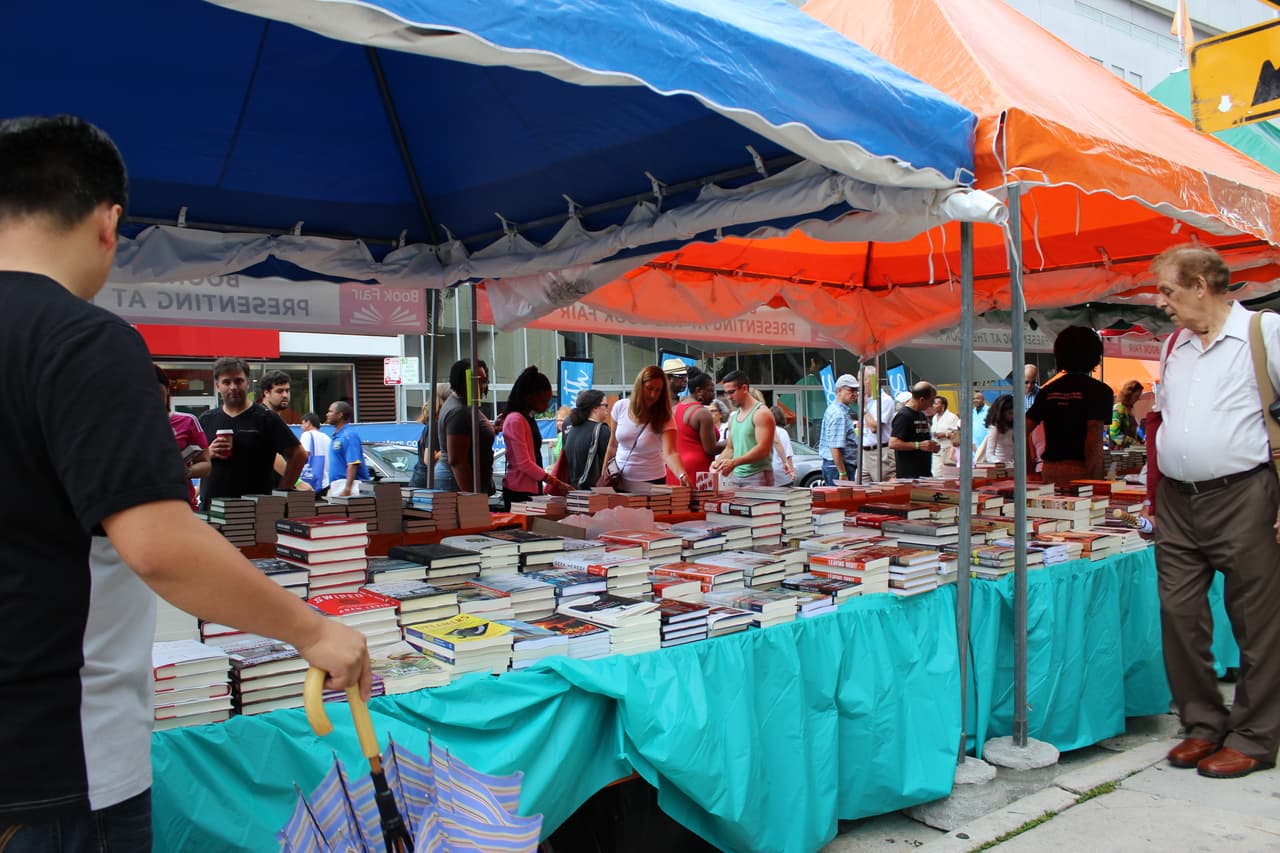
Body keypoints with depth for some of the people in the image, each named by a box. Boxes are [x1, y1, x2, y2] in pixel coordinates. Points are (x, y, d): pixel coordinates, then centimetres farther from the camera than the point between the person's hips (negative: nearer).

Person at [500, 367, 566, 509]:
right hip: (519, 491, -8)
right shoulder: (515, 420, -13)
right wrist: (555, 482, -19)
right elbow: (524, 463, -18)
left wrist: (550, 483, 15)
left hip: (532, 489, 9)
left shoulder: (529, 418, 14)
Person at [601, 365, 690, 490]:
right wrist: (604, 474, 7)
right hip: (620, 480, 3)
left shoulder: (664, 419, -16)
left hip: (650, 483, -2)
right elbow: (613, 445, 5)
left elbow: (669, 453, -30)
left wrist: (682, 475, -48)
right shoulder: (620, 407, -7)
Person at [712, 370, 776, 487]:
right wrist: (718, 462, 1)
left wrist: (734, 462, -25)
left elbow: (763, 449, -17)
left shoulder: (761, 413, -7)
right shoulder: (733, 417, 18)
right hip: (735, 476, 7)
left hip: (757, 477, -7)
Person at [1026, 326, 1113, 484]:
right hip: (1080, 469, -5)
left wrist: (1030, 468, 14)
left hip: (1049, 470, 5)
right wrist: (1095, 479, -12)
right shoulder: (1099, 390, -3)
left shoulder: (1048, 390, 11)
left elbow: (1023, 430, 7)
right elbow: (1095, 436, -13)